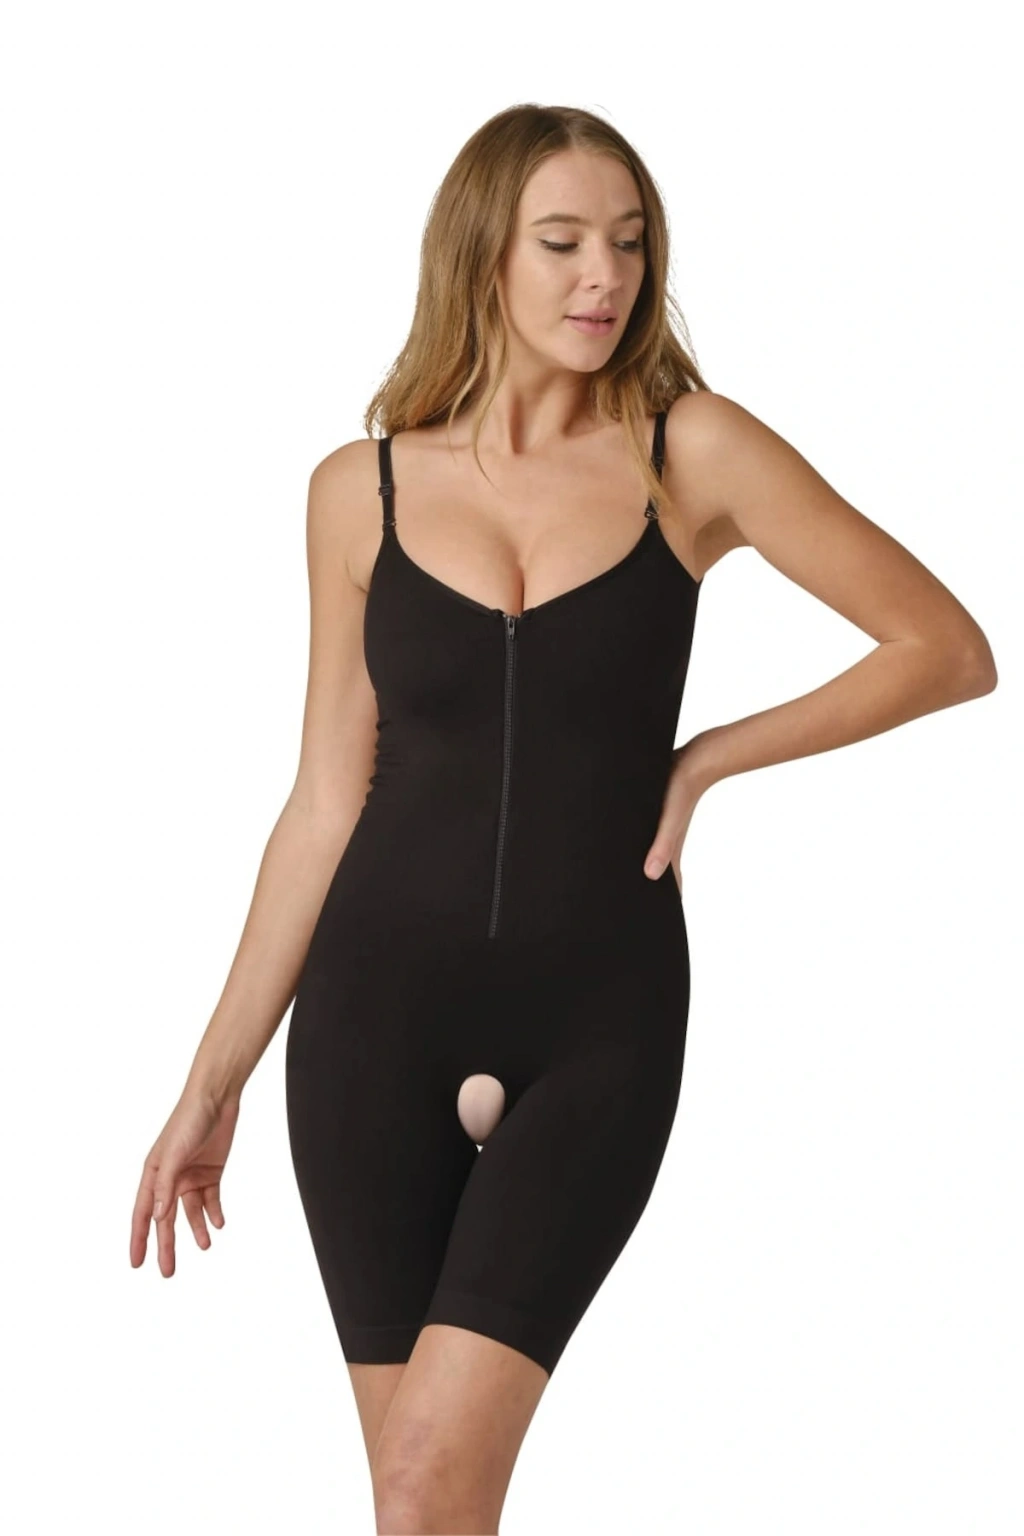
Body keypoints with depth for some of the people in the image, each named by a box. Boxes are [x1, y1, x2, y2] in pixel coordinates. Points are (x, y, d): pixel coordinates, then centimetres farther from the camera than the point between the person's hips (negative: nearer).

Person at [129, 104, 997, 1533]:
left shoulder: (691, 452, -2)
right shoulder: (361, 489, 3)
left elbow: (948, 647, 1)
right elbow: (327, 799, 8)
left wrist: (708, 757, -3)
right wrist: (216, 1077, 8)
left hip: (597, 1021, -2)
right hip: (381, 1004, 2)